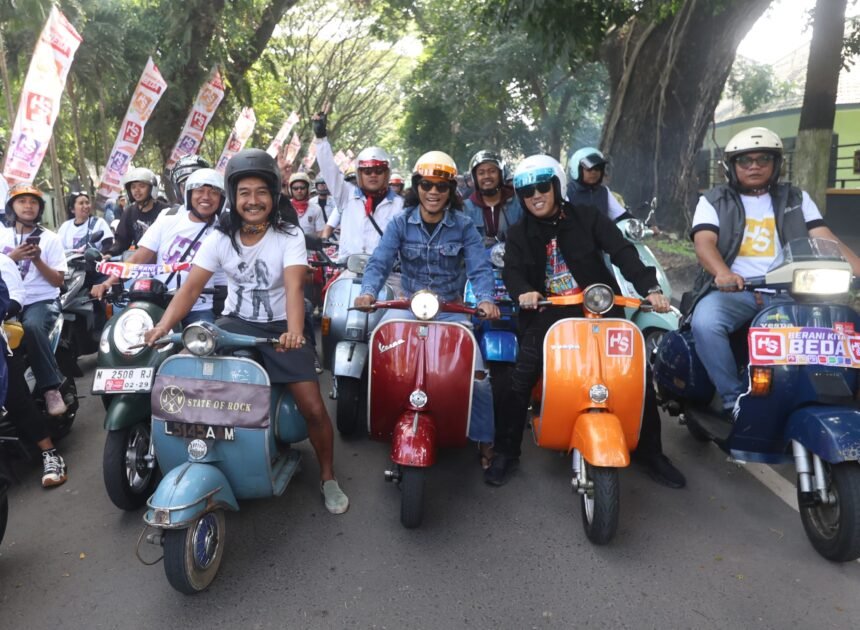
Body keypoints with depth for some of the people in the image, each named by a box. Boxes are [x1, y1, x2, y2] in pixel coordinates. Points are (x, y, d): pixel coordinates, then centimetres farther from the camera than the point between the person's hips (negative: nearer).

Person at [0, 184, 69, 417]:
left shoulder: (50, 238, 6)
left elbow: (58, 280, 2)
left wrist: (37, 260, -12)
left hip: (42, 300, -2)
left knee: (32, 327, -35)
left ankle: (52, 388, -28)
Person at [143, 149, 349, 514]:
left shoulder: (289, 237, -11)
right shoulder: (220, 239, -3)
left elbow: (294, 286, -26)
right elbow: (192, 286, -11)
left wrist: (294, 331, -45)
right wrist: (163, 326, -29)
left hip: (280, 328, -2)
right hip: (236, 324, 3)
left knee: (313, 407, -12)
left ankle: (328, 478, 11)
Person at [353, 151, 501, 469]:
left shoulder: (463, 225, 0)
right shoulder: (400, 223, 1)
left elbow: (479, 267, -10)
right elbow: (379, 261, -10)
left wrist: (485, 299, -31)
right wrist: (369, 291, -31)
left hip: (452, 310, 0)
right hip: (408, 306, 1)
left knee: (476, 375, -12)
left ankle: (485, 440, 12)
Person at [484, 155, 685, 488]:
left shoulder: (588, 217, 2)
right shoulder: (518, 234, 8)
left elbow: (623, 252, -8)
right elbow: (512, 271, -7)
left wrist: (650, 287, -24)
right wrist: (523, 291, -32)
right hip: (548, 315, 0)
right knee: (520, 381, -15)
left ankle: (650, 451, 17)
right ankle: (505, 452, 1)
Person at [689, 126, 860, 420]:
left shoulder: (796, 199, 17)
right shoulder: (713, 201, 9)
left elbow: (826, 241, 6)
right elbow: (704, 243, -8)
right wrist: (723, 274, -31)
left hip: (787, 294, 3)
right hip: (734, 291, -2)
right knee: (705, 323, -33)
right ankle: (734, 400, -18)